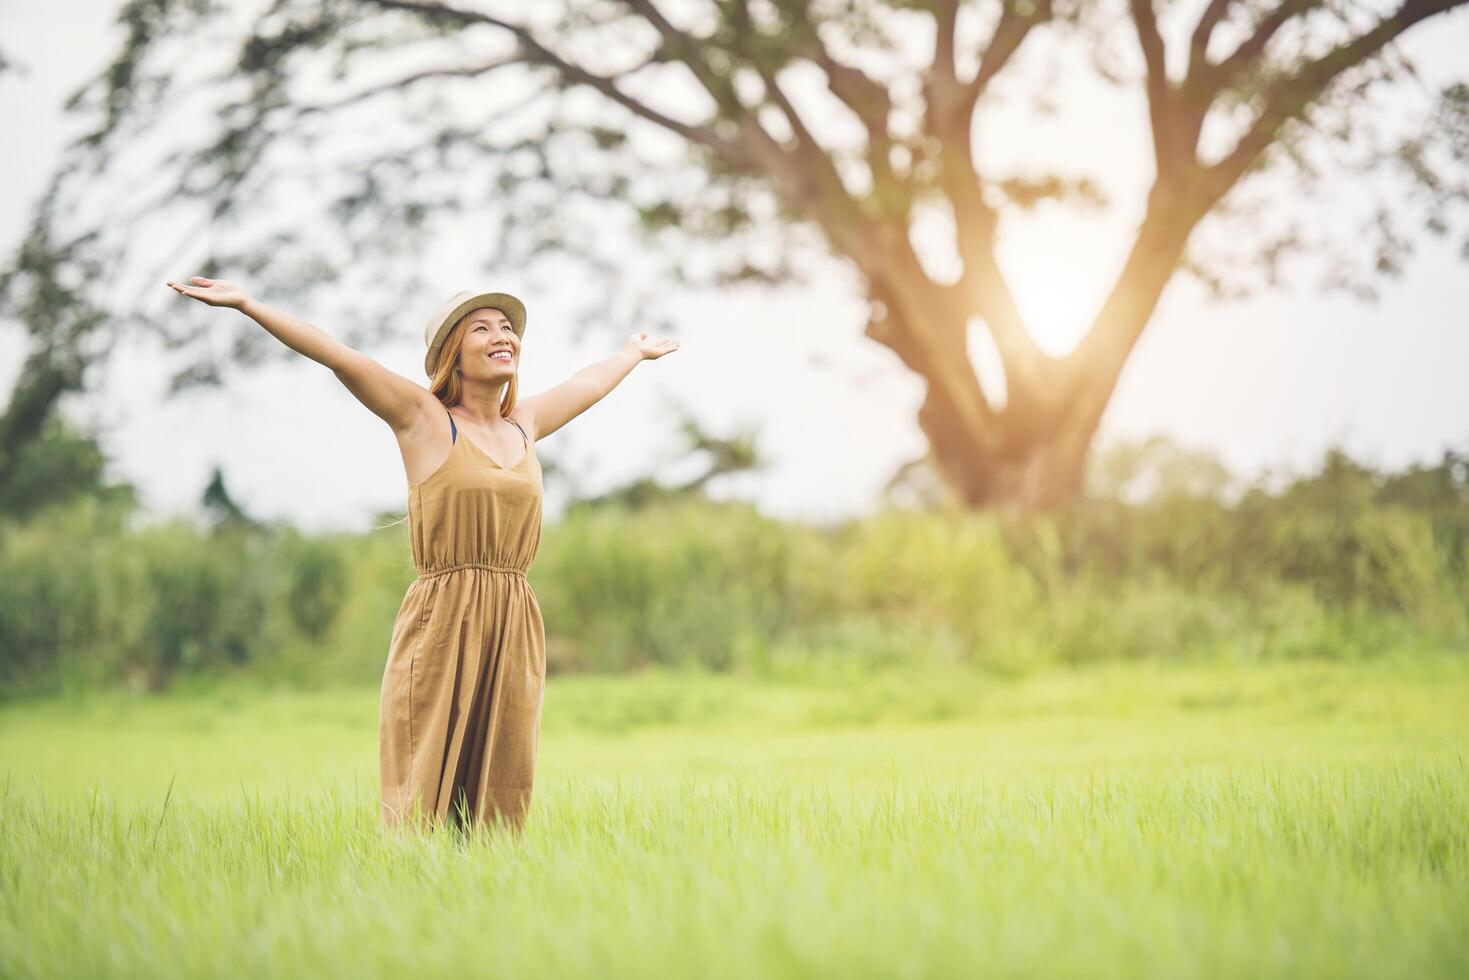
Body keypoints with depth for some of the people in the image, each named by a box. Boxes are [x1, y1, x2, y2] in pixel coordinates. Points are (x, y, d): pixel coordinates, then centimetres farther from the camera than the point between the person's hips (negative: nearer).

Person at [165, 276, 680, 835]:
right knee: (424, 807, -6)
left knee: (500, 808, 3)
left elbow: (590, 383, 36)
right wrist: (245, 304, -16)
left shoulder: (524, 425, 16)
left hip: (515, 633, 5)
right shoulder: (423, 418, 1)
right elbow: (340, 357, -8)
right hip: (440, 627, -5)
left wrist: (635, 353, 54)